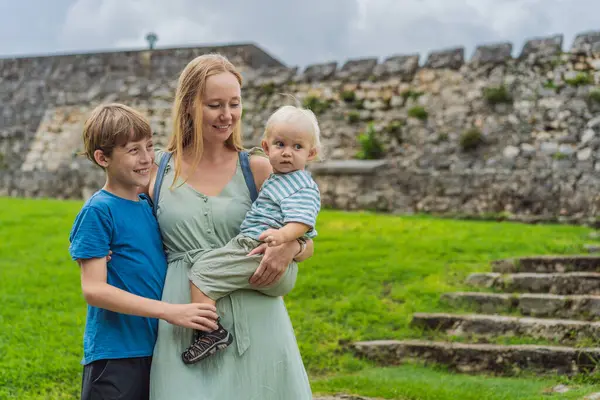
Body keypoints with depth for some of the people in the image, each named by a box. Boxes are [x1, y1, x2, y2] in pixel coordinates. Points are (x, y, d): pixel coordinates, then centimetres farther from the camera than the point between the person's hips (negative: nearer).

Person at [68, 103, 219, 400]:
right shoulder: (98, 211, -11)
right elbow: (94, 290, -17)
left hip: (156, 350, 7)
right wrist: (170, 311, -22)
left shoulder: (148, 206, 10)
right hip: (114, 356, -7)